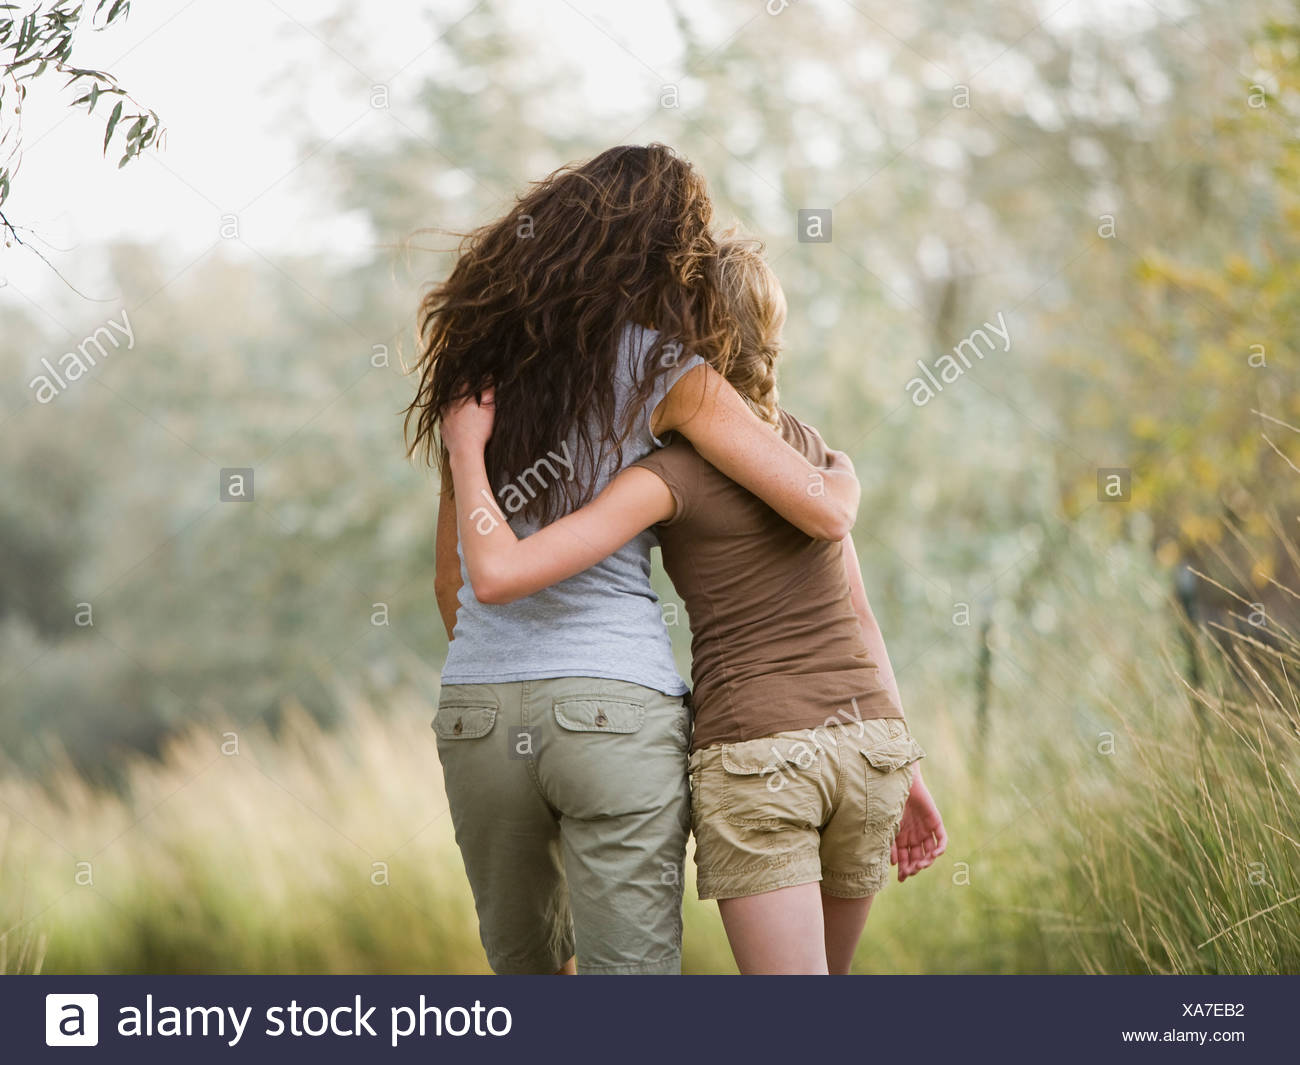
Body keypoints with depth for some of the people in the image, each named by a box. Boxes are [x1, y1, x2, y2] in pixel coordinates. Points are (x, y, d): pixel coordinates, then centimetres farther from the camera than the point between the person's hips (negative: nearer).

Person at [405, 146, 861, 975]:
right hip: (617, 704, -5)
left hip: (475, 711, 5)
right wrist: (847, 478, 17)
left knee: (525, 968, 22)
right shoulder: (663, 371, 0)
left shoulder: (481, 362, 15)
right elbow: (823, 513, -6)